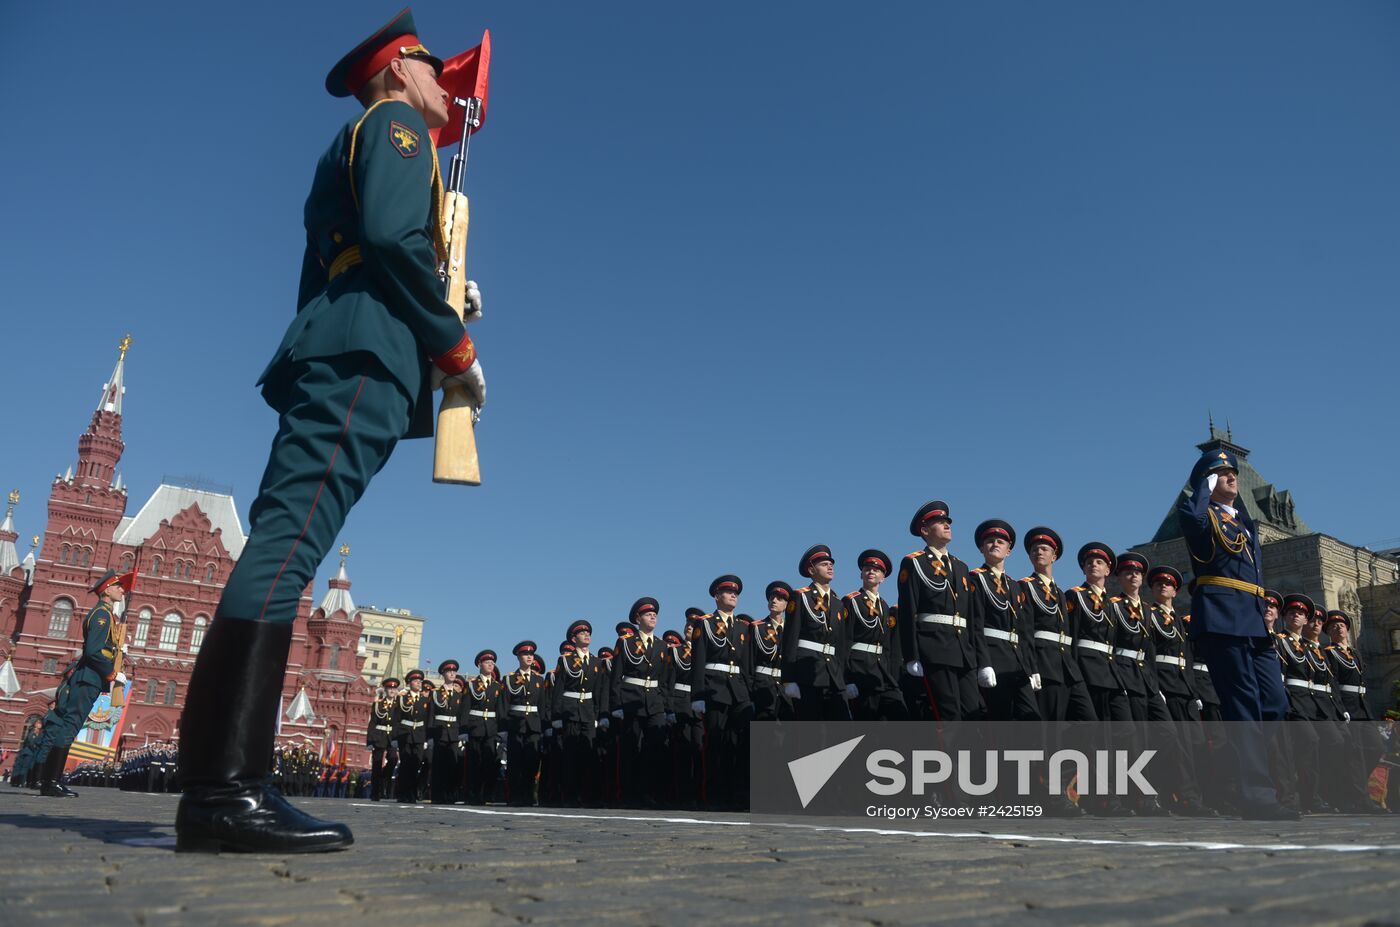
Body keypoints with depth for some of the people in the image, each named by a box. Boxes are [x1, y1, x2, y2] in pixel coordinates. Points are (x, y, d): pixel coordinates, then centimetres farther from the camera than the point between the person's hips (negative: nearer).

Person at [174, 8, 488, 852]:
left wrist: (442, 308, 21)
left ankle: (219, 782, -1)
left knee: (283, 544, 0)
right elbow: (392, 235, -11)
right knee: (290, 540, -20)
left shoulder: (352, 147, 36)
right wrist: (456, 342, -6)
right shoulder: (396, 124, 8)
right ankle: (227, 785, -27)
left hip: (335, 356, 10)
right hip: (363, 356, -10)